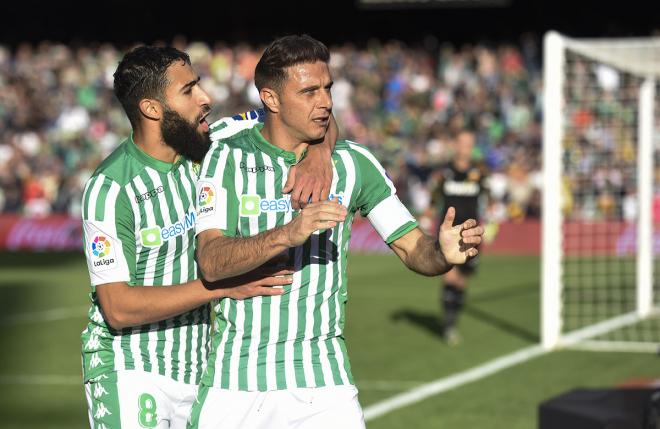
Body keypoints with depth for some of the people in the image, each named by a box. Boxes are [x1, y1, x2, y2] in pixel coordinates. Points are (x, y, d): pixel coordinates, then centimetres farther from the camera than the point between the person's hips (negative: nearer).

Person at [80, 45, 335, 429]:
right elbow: (119, 308, -21)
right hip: (131, 373, -5)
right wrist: (223, 286, -23)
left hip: (198, 367, 5)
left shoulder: (209, 146, -1)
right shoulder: (110, 189, -16)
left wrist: (317, 154, -16)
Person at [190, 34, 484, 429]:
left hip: (323, 381, 1)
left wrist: (444, 252, -23)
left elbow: (413, 248, 1)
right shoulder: (228, 158, -3)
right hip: (235, 380, -1)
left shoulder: (354, 163, 3)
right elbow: (211, 262, -16)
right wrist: (288, 234, -32)